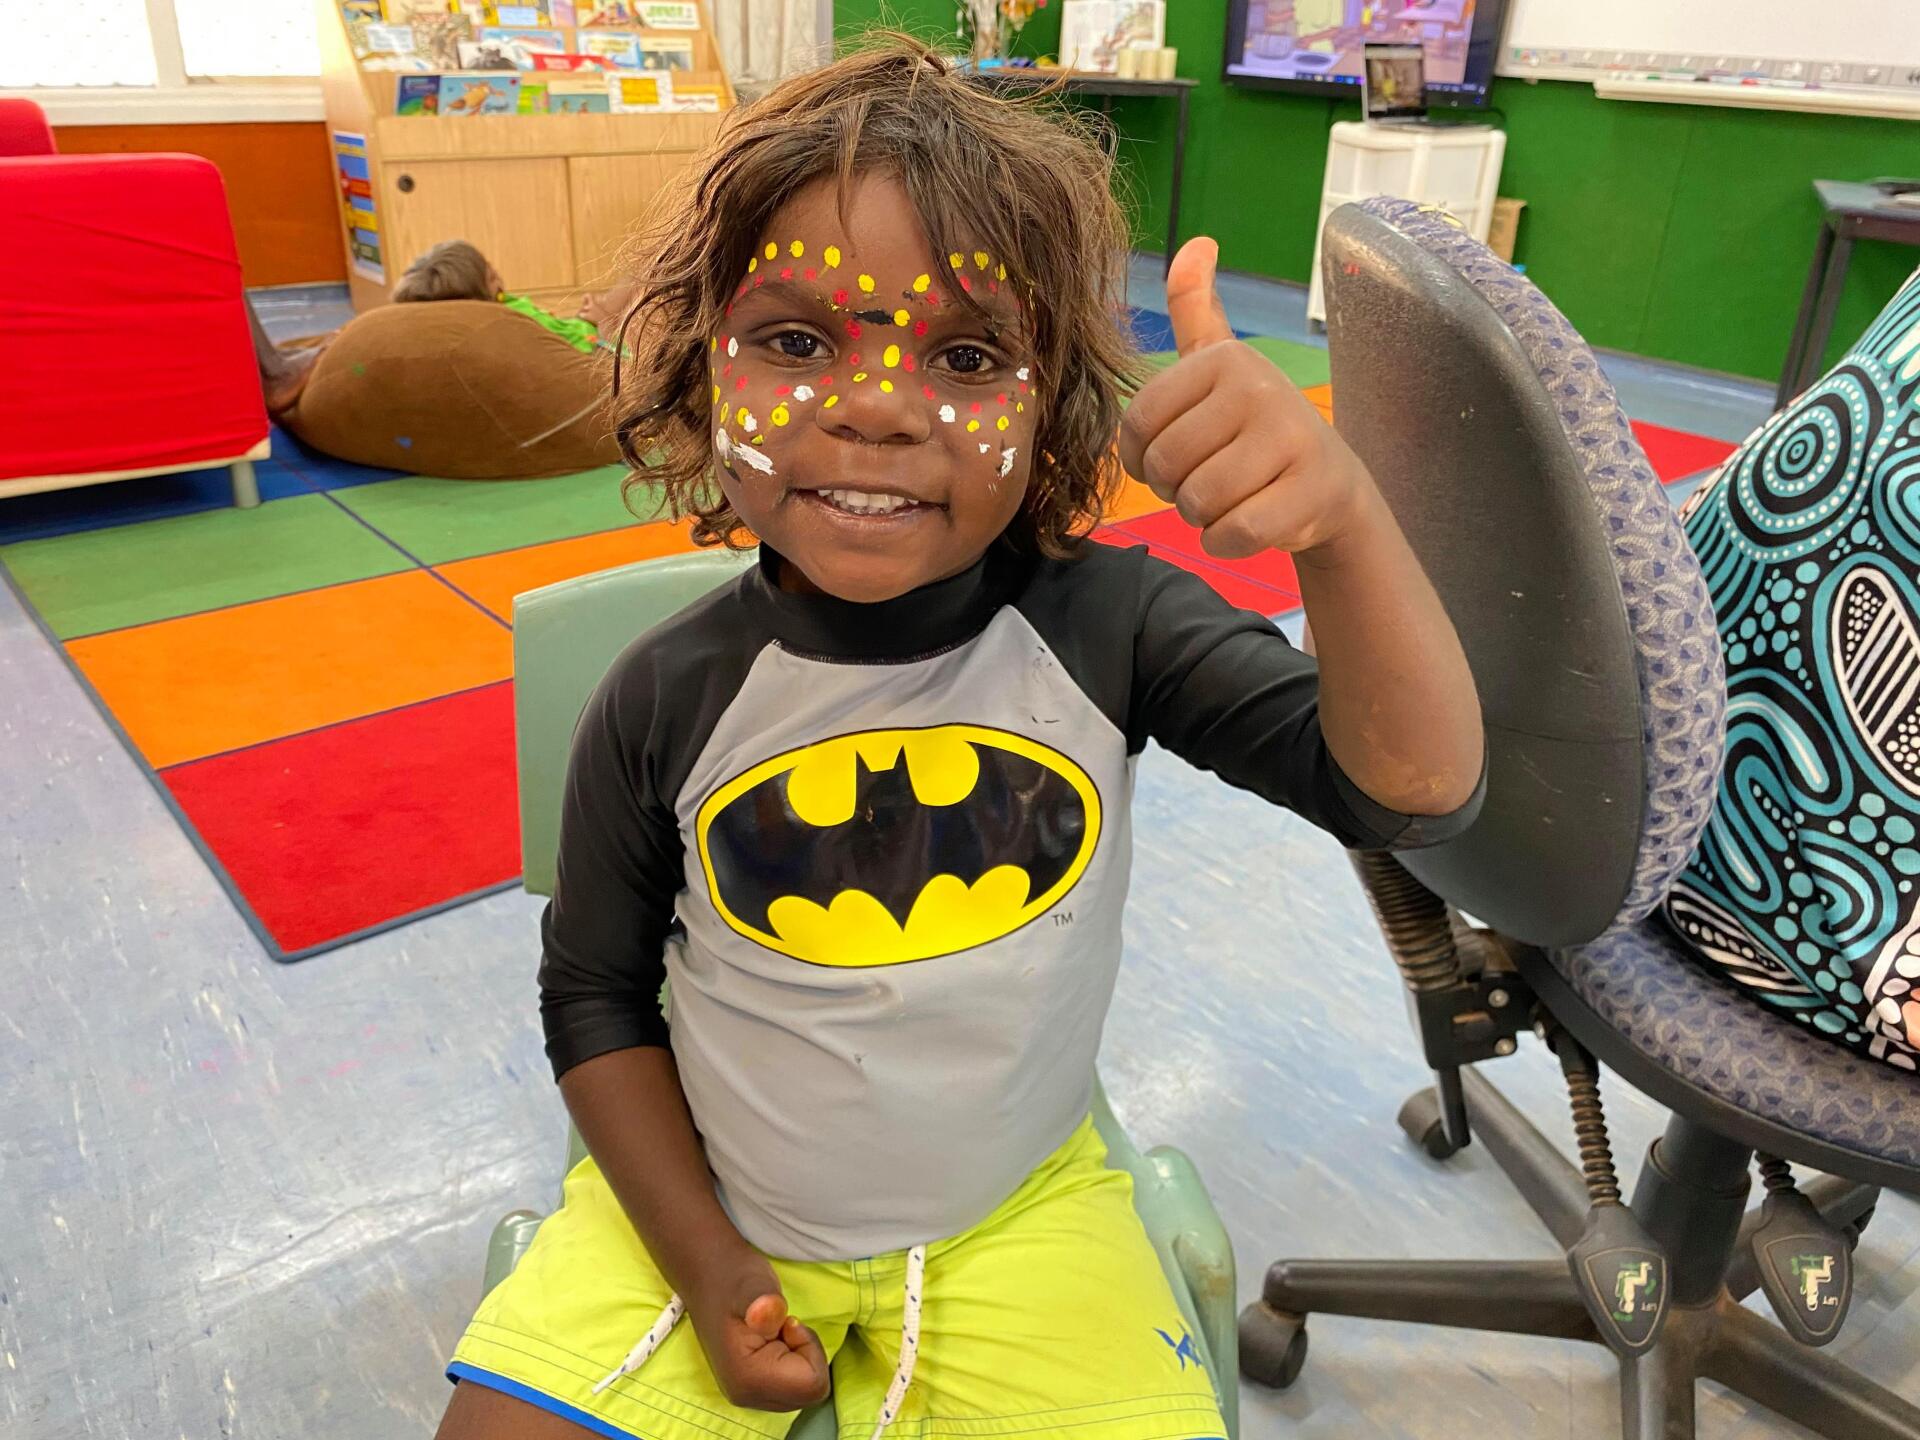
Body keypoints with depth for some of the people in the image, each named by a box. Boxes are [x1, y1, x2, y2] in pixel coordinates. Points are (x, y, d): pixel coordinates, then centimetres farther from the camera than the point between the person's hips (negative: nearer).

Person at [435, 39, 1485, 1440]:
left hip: (1012, 1215, 0)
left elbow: (1416, 790, -25)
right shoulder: (669, 698, -15)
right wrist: (704, 1267, -5)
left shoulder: (1104, 625, -16)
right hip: (700, 1202, 1)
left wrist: (1340, 515, -43)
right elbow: (597, 994, -2)